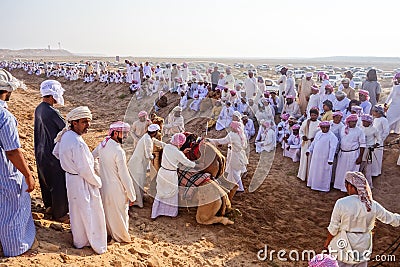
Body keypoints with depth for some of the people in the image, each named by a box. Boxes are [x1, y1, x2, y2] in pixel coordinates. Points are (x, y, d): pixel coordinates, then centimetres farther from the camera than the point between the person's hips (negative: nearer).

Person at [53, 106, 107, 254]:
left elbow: (56, 152, 16)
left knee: (76, 210, 23)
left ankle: (79, 240, 42)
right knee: (88, 212, 6)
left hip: (70, 176, 9)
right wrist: (98, 182, -11)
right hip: (82, 181, -9)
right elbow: (85, 170, -26)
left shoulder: (65, 135, -2)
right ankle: (98, 245, 22)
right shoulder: (78, 143, -31)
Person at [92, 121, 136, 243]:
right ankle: (121, 236, 31)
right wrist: (131, 195, -13)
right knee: (119, 214, 13)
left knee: (106, 210, 25)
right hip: (116, 189, -7)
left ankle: (107, 231, 45)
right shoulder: (119, 151, -26)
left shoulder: (102, 144, -3)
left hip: (103, 185, 7)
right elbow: (124, 175, -22)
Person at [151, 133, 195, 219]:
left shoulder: (166, 147, -4)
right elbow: (187, 162, -10)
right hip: (171, 175, -6)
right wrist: (195, 164, 7)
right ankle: (171, 212, 32)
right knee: (172, 193, 17)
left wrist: (182, 152, 14)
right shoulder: (178, 153, -22)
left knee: (160, 193, 20)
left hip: (162, 172, 6)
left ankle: (155, 212, 29)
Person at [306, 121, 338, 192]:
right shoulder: (318, 133, 6)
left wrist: (330, 159, -22)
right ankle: (314, 184, 34)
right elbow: (313, 143, 18)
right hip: (316, 157, 7)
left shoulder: (332, 136, -16)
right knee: (314, 171, 17)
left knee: (324, 173, 4)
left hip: (324, 158, -7)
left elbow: (332, 148, -19)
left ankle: (324, 187, 18)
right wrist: (309, 150, 15)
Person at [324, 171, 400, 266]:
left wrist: (326, 243, 2)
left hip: (342, 246, -3)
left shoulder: (341, 203, -22)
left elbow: (333, 228, -14)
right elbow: (391, 218, 3)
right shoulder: (373, 205, -14)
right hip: (363, 247, 3)